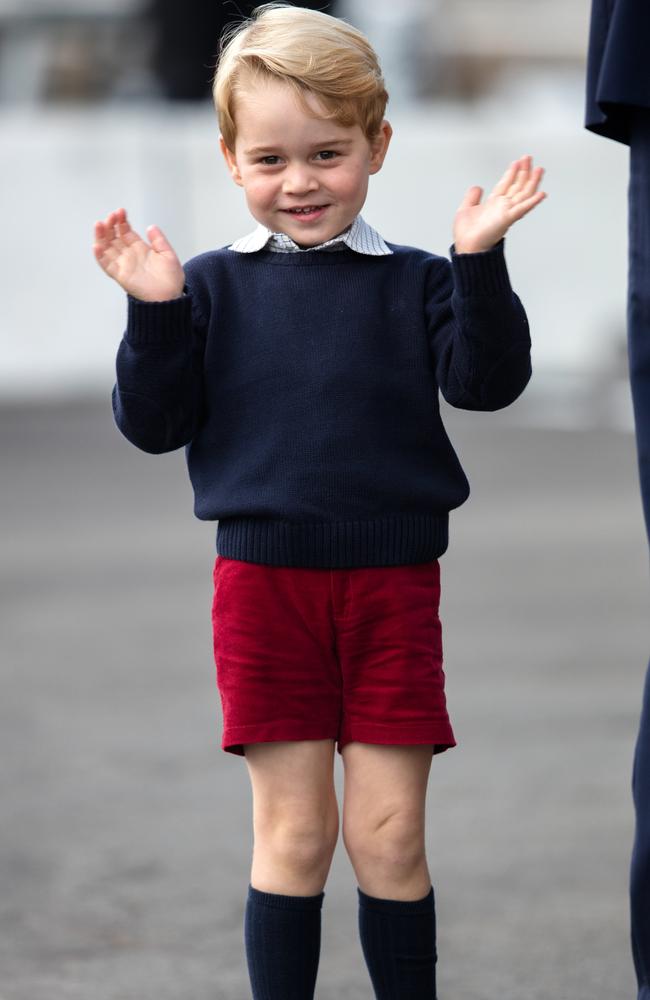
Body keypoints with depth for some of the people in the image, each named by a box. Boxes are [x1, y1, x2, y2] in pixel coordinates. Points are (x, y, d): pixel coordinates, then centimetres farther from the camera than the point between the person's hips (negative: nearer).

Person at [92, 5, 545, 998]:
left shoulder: (415, 283, 4)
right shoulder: (213, 287, 4)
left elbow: (485, 381, -9)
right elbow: (152, 422, 2)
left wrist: (480, 262, -19)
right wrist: (154, 313, -12)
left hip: (391, 584, 0)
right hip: (264, 581, 0)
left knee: (390, 836, 2)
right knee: (292, 832, 3)